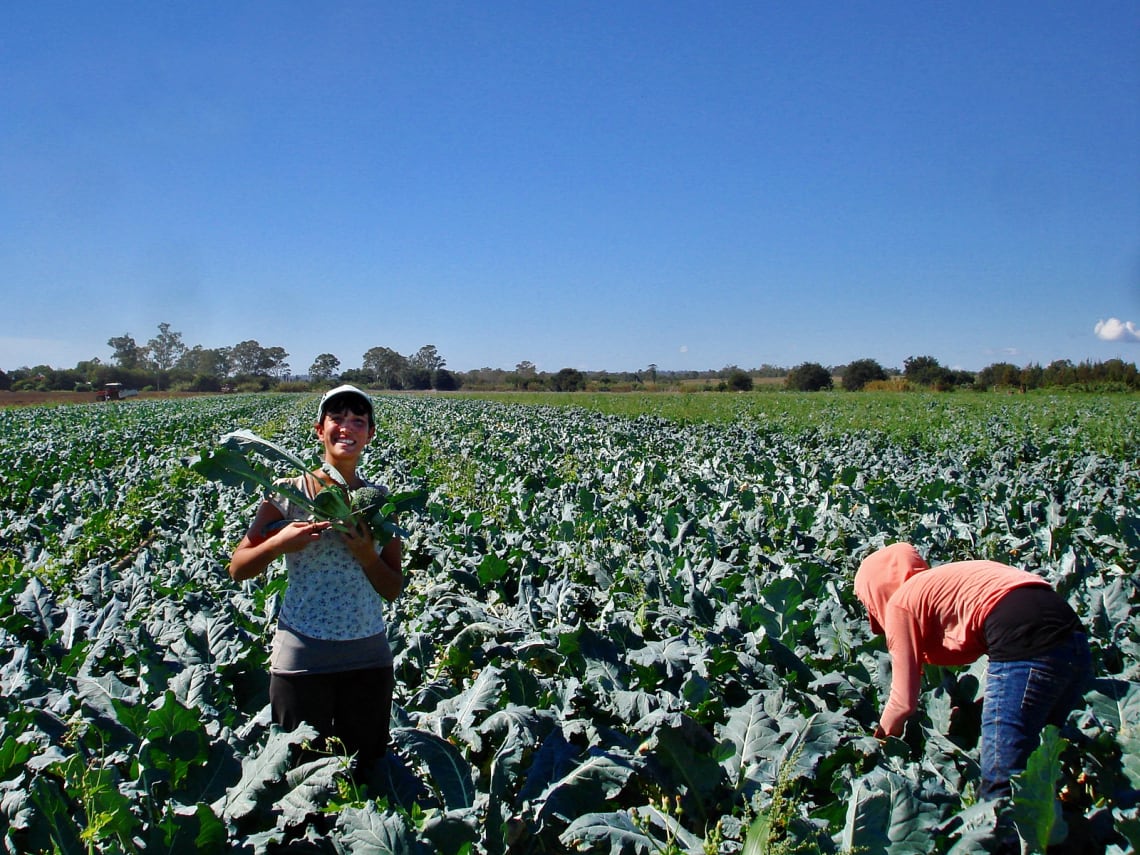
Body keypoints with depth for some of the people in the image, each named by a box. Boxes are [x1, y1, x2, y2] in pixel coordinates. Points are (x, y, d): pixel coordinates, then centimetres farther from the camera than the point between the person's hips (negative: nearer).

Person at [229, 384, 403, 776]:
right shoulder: (289, 493, -4)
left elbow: (393, 590, 7)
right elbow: (238, 570, 1)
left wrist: (367, 556, -13)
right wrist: (279, 543, -17)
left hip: (369, 656, 3)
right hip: (302, 656, -2)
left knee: (367, 766, 11)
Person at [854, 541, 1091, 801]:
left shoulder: (901, 602, 9)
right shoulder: (942, 581, 30)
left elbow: (905, 701, 11)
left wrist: (882, 733, 28)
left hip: (1025, 646, -9)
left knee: (998, 790, -3)